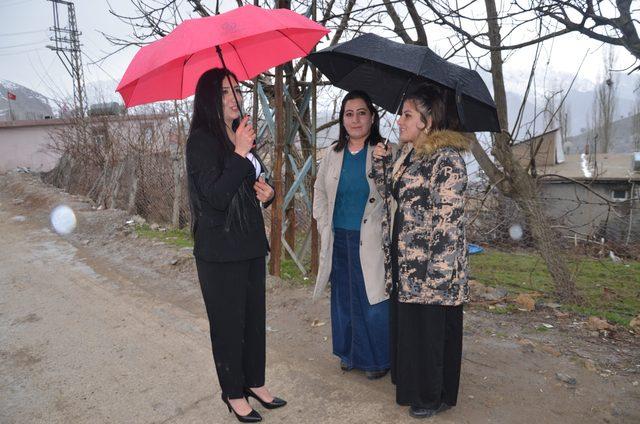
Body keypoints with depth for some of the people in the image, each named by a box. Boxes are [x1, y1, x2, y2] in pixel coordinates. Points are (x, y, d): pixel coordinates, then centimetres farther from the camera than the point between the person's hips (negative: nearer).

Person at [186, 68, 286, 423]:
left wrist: (266, 193, 0)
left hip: (251, 244, 7)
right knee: (228, 323, 6)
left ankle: (255, 383, 33)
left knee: (255, 317, 15)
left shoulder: (240, 135, 11)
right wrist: (240, 154, -25)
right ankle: (234, 394, 25)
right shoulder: (201, 140, -12)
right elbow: (215, 197, -21)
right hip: (220, 251, -7)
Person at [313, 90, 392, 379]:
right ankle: (350, 353, 34)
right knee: (343, 298, 15)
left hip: (371, 242, -4)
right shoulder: (334, 153, 9)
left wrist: (387, 233, -11)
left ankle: (377, 359, 24)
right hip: (339, 240, 5)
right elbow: (320, 190, 19)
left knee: (373, 300, 4)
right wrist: (324, 225, 11)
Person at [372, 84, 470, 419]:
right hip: (403, 265, 9)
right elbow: (391, 193, 20)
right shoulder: (407, 154, 11)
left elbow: (449, 221, -19)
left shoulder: (447, 159, -15)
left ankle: (434, 397, 27)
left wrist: (437, 275, -22)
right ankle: (413, 386, 39)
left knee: (431, 332, 6)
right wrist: (381, 162, 5)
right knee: (405, 325, 19)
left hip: (430, 269, -8)